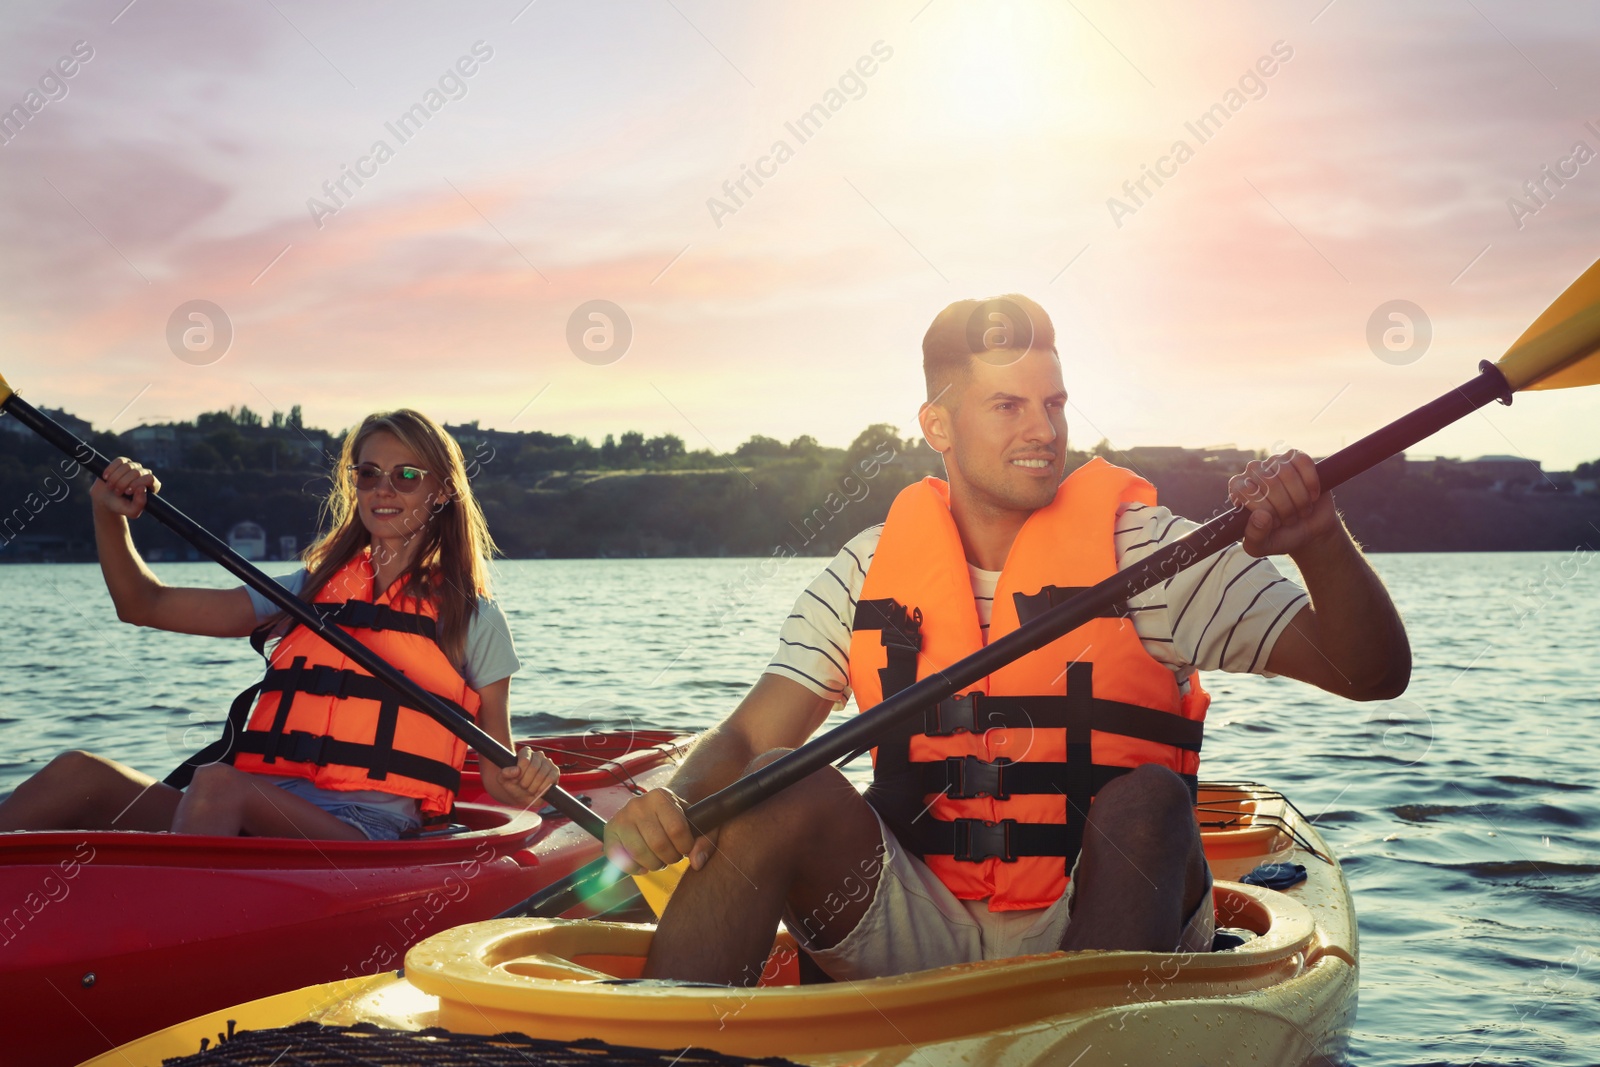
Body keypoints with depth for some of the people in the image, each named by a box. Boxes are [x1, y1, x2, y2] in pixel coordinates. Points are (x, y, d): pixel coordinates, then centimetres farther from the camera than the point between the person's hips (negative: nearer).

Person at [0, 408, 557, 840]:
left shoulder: (472, 618, 11)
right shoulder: (313, 589, 23)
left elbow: (499, 785, 11)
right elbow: (145, 605, 21)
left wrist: (524, 781, -13)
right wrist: (111, 516, 6)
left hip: (365, 834, -4)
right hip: (259, 811, 4)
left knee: (216, 785, -36)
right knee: (81, 772, -22)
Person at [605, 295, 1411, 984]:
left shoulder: (1139, 548, -4)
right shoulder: (871, 571, 3)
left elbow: (1373, 674, -7)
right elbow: (747, 740, 0)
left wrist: (1318, 541, -27)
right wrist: (675, 803, -23)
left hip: (1107, 927, -1)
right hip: (919, 941, 2)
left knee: (1146, 802, -31)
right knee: (783, 791, -22)